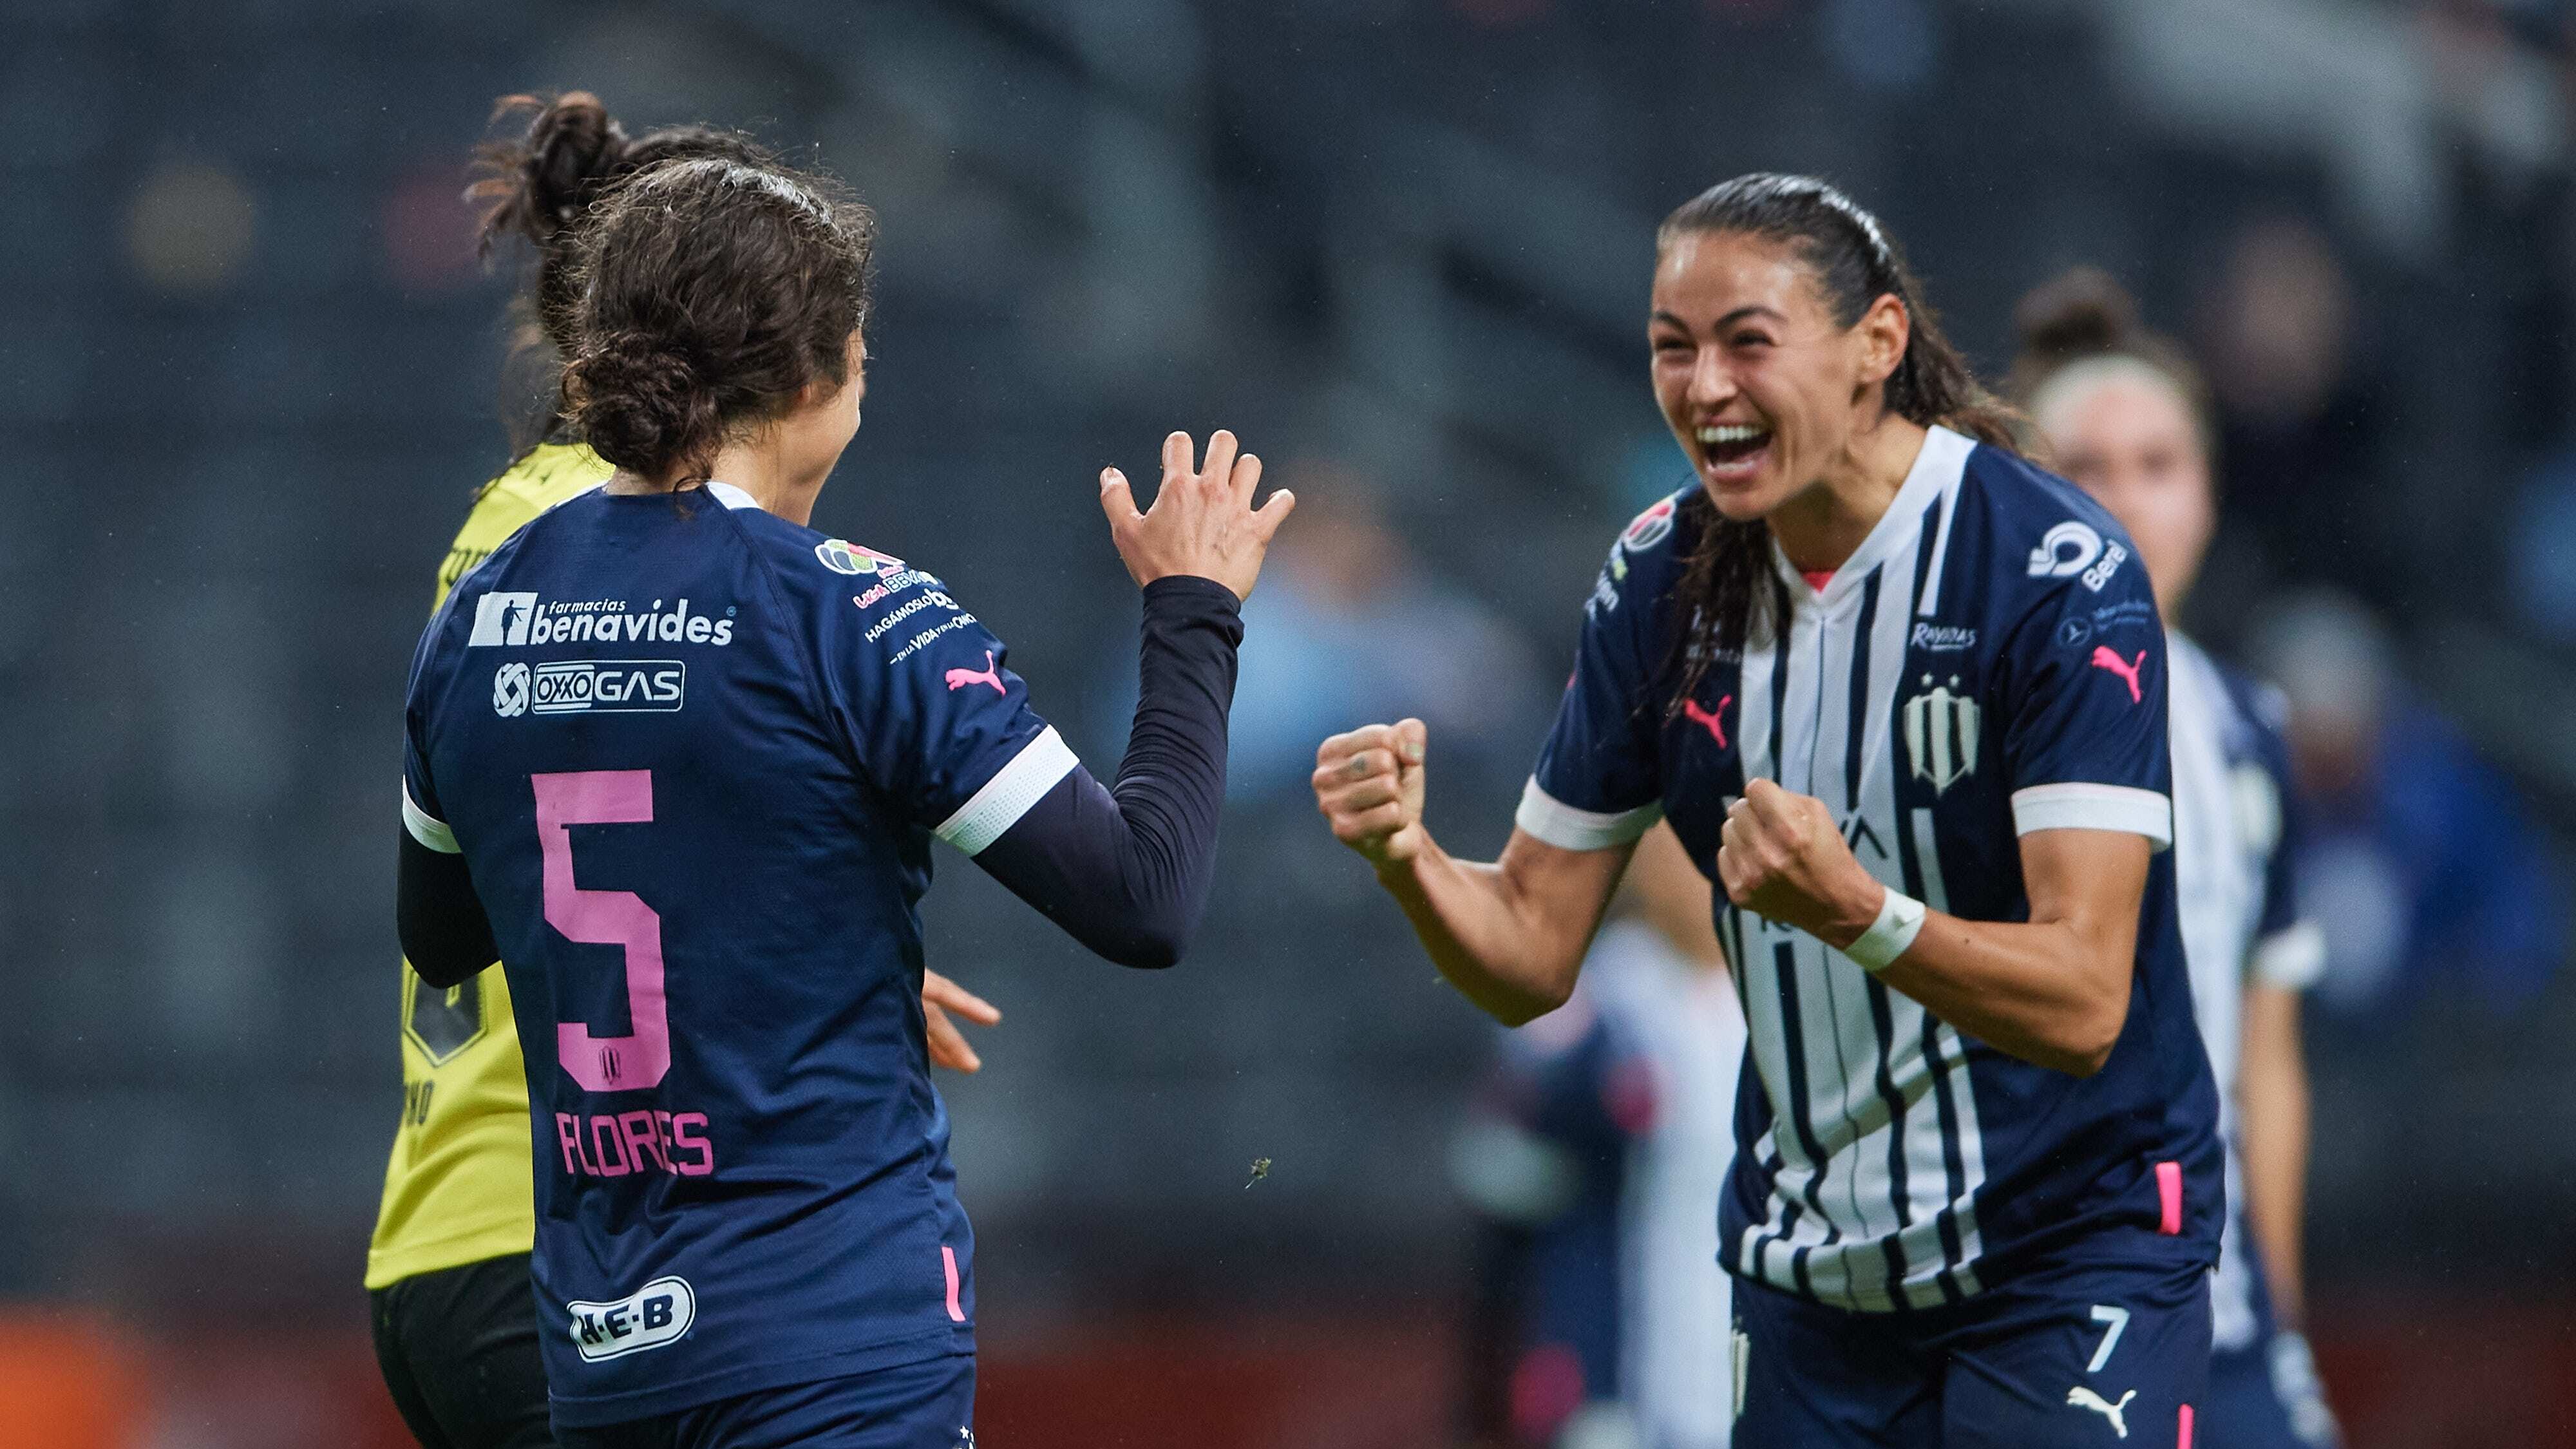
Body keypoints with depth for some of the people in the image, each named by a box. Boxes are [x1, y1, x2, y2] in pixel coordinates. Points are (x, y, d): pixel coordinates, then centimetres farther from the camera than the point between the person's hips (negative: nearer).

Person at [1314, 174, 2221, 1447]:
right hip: (1808, 1276, 5)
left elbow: (2081, 1005, -25)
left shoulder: (2059, 572, -19)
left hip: (2068, 1261, -5)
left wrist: (1854, 911, -42)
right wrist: (1407, 859, -19)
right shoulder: (1664, 578, 0)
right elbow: (1530, 957, 2)